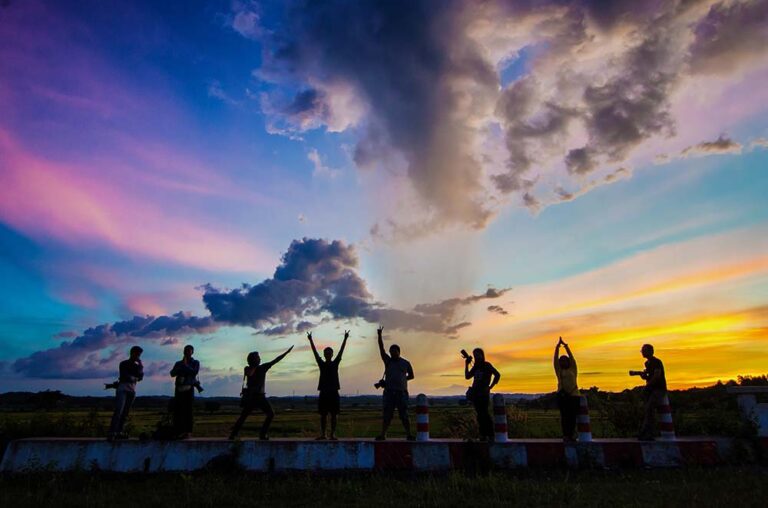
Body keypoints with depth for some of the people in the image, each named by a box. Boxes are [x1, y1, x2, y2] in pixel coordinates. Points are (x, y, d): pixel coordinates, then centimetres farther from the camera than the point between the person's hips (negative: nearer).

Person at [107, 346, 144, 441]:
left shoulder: (137, 366, 19)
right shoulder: (123, 364, 8)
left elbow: (140, 377, 4)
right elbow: (124, 376, -5)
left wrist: (140, 365, 0)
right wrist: (134, 378, 3)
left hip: (132, 390, 5)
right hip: (122, 389, -4)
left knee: (125, 412, -1)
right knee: (118, 411, -17)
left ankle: (119, 432, -1)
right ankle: (112, 432, -22)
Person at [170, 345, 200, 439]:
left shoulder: (195, 362, 11)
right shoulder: (178, 363, 17)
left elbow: (194, 372, -7)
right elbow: (172, 374, 3)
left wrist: (185, 365, -5)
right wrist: (181, 367, -8)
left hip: (189, 389, -3)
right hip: (179, 389, 3)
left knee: (188, 410, -6)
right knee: (177, 410, -2)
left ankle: (188, 431, -5)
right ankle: (179, 431, 3)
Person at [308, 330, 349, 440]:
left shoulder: (335, 363, 6)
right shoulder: (321, 364, 8)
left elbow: (341, 351, -1)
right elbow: (315, 352, 3)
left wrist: (345, 339, -9)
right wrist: (310, 340, -3)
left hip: (333, 392, -1)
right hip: (324, 392, 1)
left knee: (334, 414, 1)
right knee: (323, 414, 5)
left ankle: (333, 434, 6)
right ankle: (322, 434, 12)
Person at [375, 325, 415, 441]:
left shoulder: (405, 363, 6)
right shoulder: (388, 361, 7)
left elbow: (411, 375, 18)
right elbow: (381, 349, -4)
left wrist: (402, 379, 4)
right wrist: (380, 335, -14)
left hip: (401, 392, -1)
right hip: (389, 392, 1)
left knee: (404, 415, -1)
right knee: (386, 415, 3)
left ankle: (409, 434, 5)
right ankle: (383, 434, 6)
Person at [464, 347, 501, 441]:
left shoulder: (487, 365, -2)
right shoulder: (475, 367, 16)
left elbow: (497, 375, -9)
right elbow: (467, 376, 11)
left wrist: (490, 387, -9)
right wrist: (466, 364, 5)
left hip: (483, 393, -6)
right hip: (475, 393, 6)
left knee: (485, 414, -10)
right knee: (480, 414, 6)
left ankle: (490, 435, -6)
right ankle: (483, 435, 8)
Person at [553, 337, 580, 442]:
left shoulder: (573, 369, 14)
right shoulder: (559, 370, 13)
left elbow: (572, 358, 8)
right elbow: (555, 359, 9)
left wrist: (566, 346, 5)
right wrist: (557, 347, 5)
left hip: (574, 395, 1)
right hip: (562, 395, -1)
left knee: (573, 416, -3)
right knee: (564, 415, -6)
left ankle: (570, 435, 0)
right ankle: (565, 435, -9)